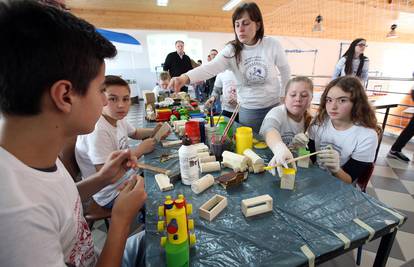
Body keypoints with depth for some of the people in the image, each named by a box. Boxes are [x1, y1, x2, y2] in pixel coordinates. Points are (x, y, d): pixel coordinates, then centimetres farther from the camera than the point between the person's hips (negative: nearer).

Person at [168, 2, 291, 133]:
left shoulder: (272, 45, -10)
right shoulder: (231, 50, -11)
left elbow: (285, 71, 4)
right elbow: (211, 67, -29)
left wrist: (283, 96, 7)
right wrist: (185, 77, -46)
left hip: (274, 107, 1)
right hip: (248, 110, 0)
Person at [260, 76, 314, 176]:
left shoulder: (309, 119, -1)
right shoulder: (277, 113, -19)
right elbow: (269, 131, -42)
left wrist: (305, 144, -12)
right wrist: (280, 149, -62)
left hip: (295, 163, 5)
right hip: (271, 160, -5)